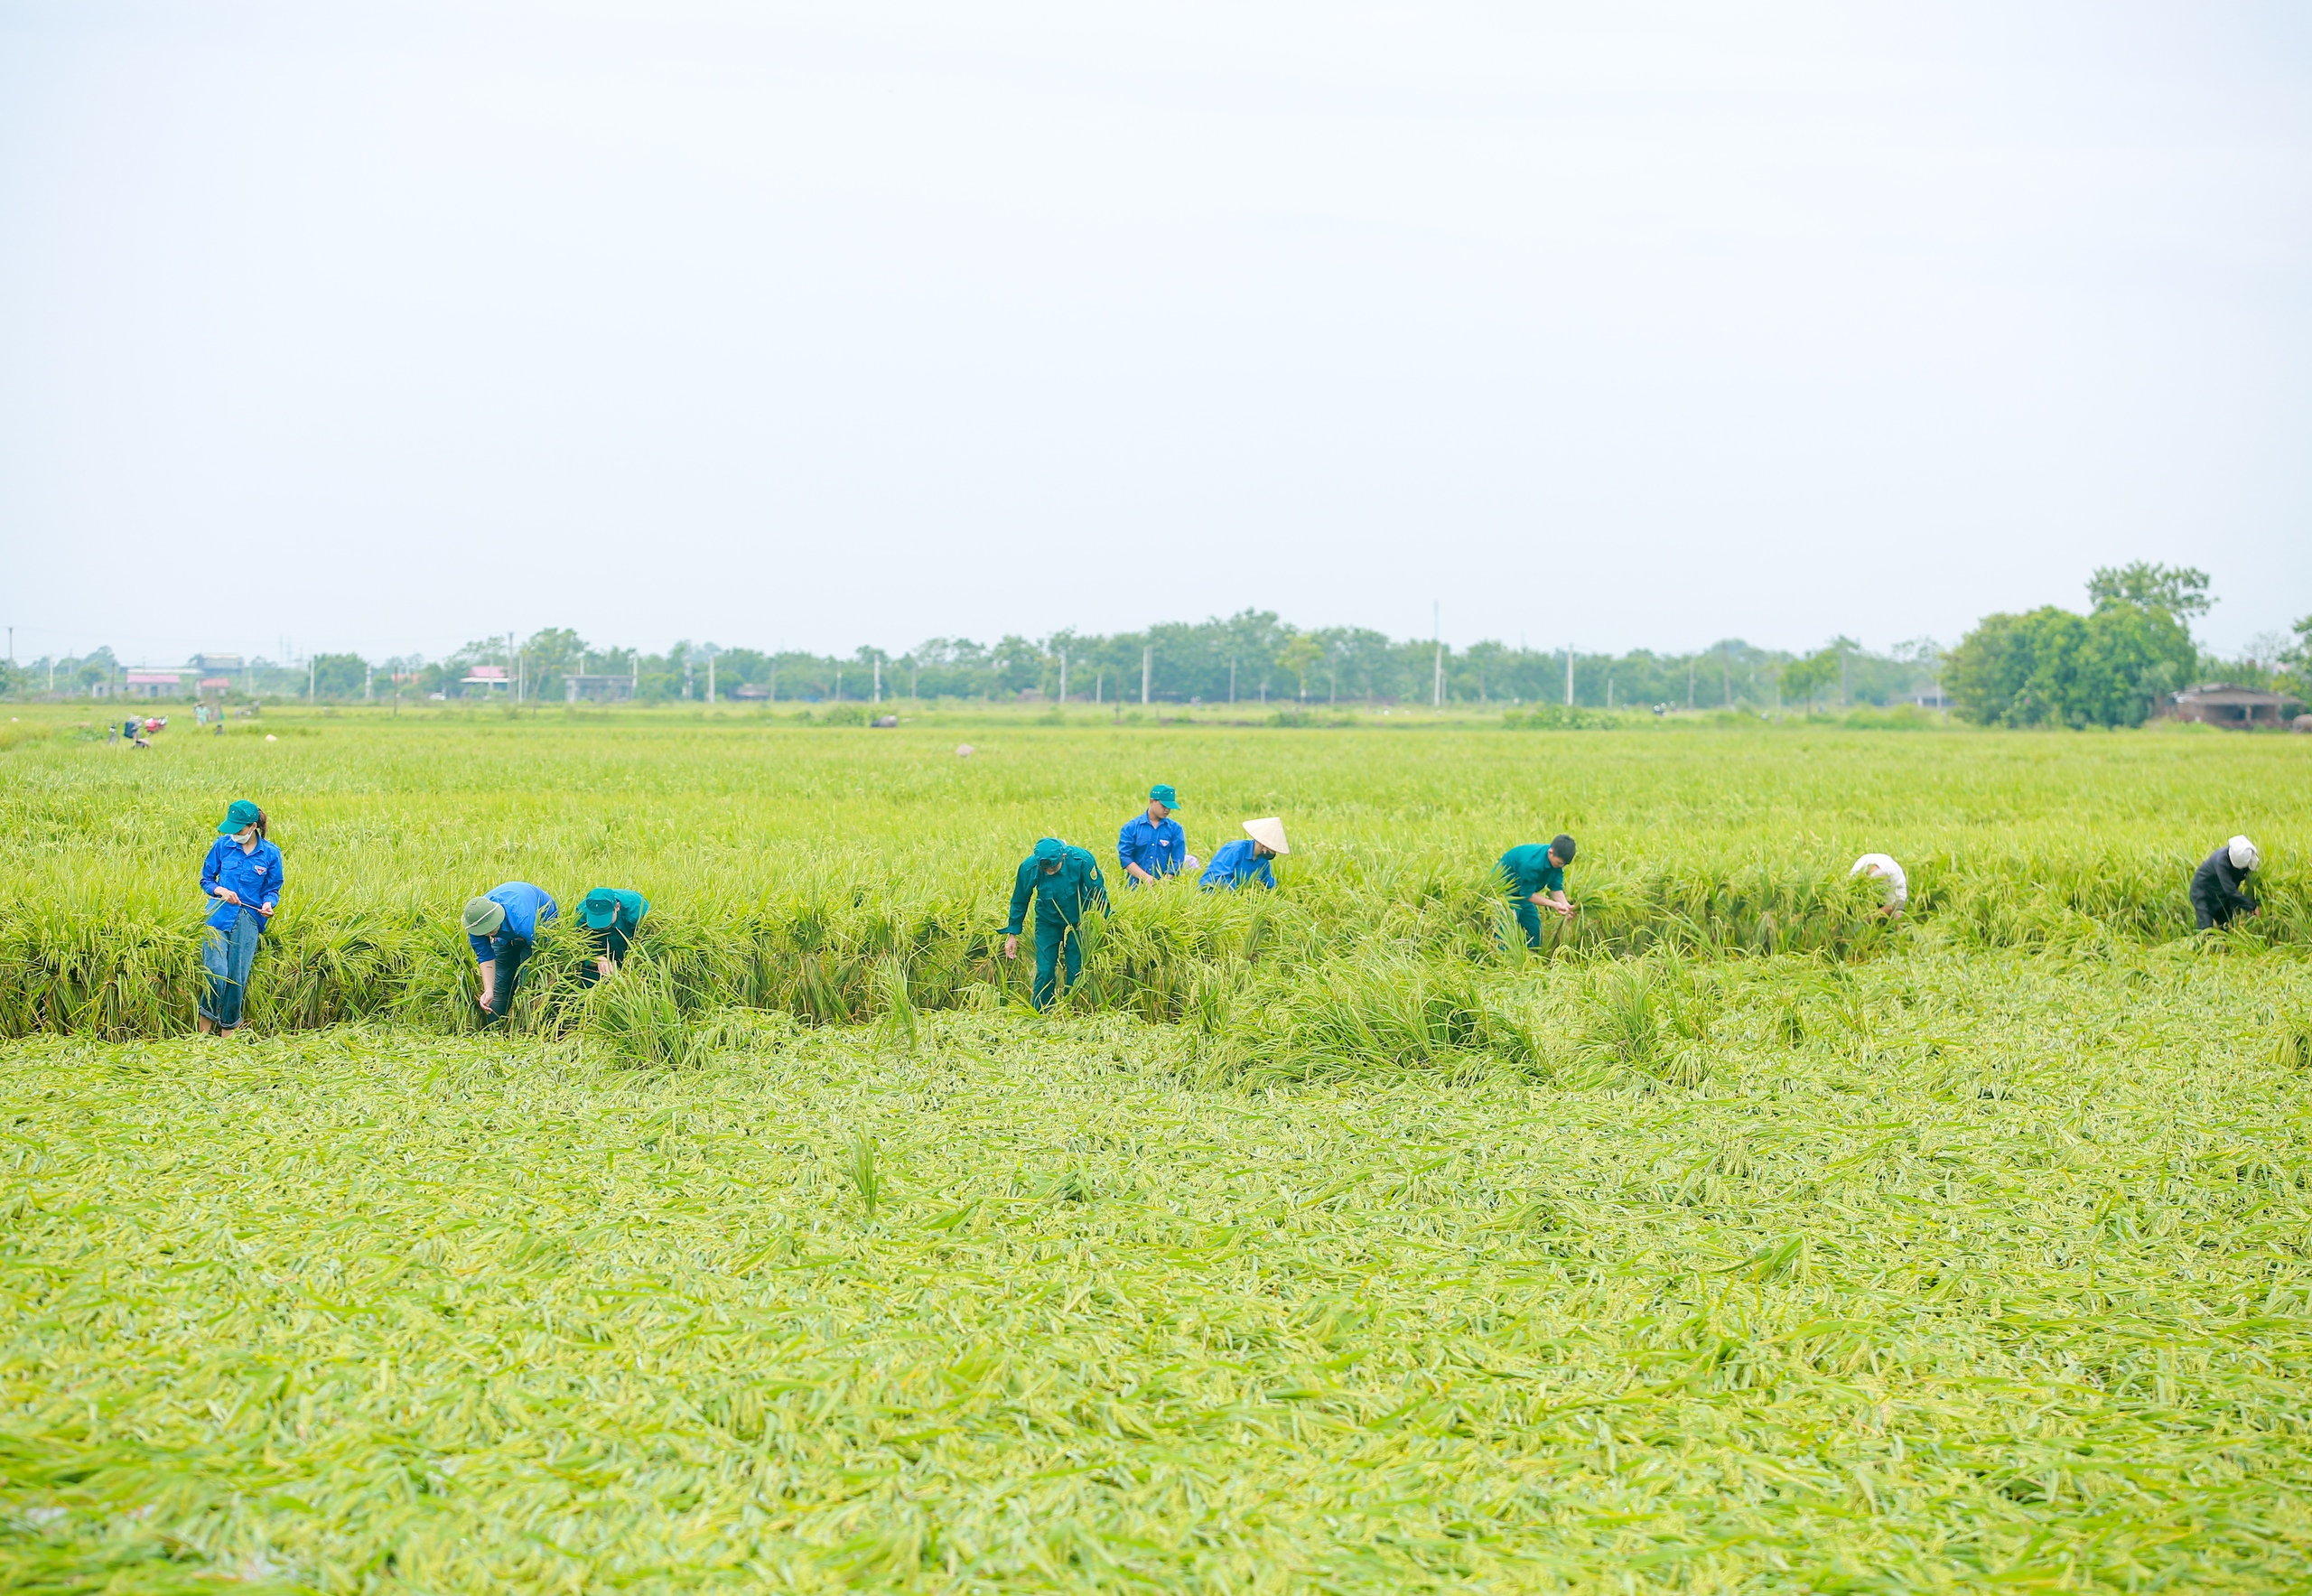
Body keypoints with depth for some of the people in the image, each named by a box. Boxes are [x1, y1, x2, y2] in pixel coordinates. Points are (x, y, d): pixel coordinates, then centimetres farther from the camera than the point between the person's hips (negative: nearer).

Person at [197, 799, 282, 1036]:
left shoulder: (270, 854, 1)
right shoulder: (222, 845, 1)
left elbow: (273, 890, 9)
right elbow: (206, 880, 10)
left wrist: (269, 904, -13)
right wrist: (220, 890, -11)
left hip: (248, 922, 1)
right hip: (219, 917, -1)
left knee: (238, 979, 2)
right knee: (217, 974, -14)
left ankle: (228, 1033, 16)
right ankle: (203, 1031, 1)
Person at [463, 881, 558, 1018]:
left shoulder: (522, 919, -46)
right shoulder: (474, 924, -31)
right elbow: (485, 957, -21)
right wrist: (488, 991, -33)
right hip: (506, 933, 5)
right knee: (500, 984, 1)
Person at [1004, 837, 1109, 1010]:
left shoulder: (1082, 860, -27)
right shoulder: (1029, 867, -22)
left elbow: (1099, 894, -11)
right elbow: (1019, 901, -5)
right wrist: (1012, 934, -1)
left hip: (1077, 922, 0)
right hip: (1048, 922, 1)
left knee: (1076, 971, -1)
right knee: (1044, 971, -6)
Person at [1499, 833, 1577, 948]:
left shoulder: (1557, 859, -12)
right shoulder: (1531, 862, -36)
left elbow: (1556, 888, -8)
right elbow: (1528, 894, -26)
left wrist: (1565, 905, -28)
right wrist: (1554, 904, -35)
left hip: (1523, 893, 8)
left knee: (1535, 932, 7)